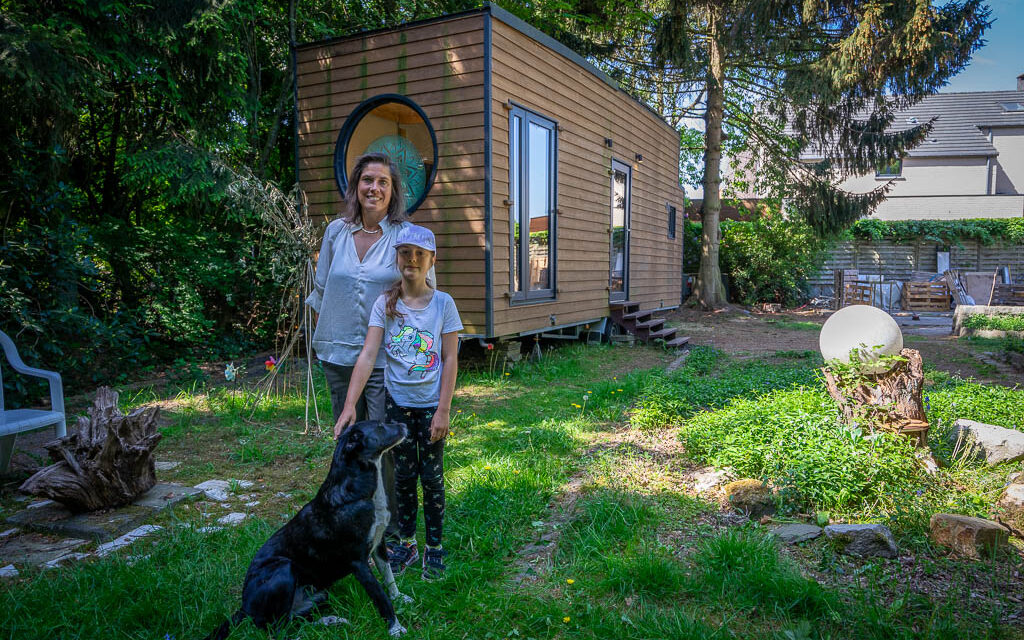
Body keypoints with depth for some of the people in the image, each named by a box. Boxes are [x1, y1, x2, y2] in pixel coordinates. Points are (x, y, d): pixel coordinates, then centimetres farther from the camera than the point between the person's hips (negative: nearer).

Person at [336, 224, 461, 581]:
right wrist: (350, 405, -19)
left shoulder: (442, 303, -8)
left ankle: (434, 548, 22)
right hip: (397, 403, 2)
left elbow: (450, 360, -7)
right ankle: (407, 543, 29)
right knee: (403, 476, 13)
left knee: (432, 477, 6)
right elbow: (367, 356, -11)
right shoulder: (385, 304, -5)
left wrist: (443, 410, -10)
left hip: (431, 405, -1)